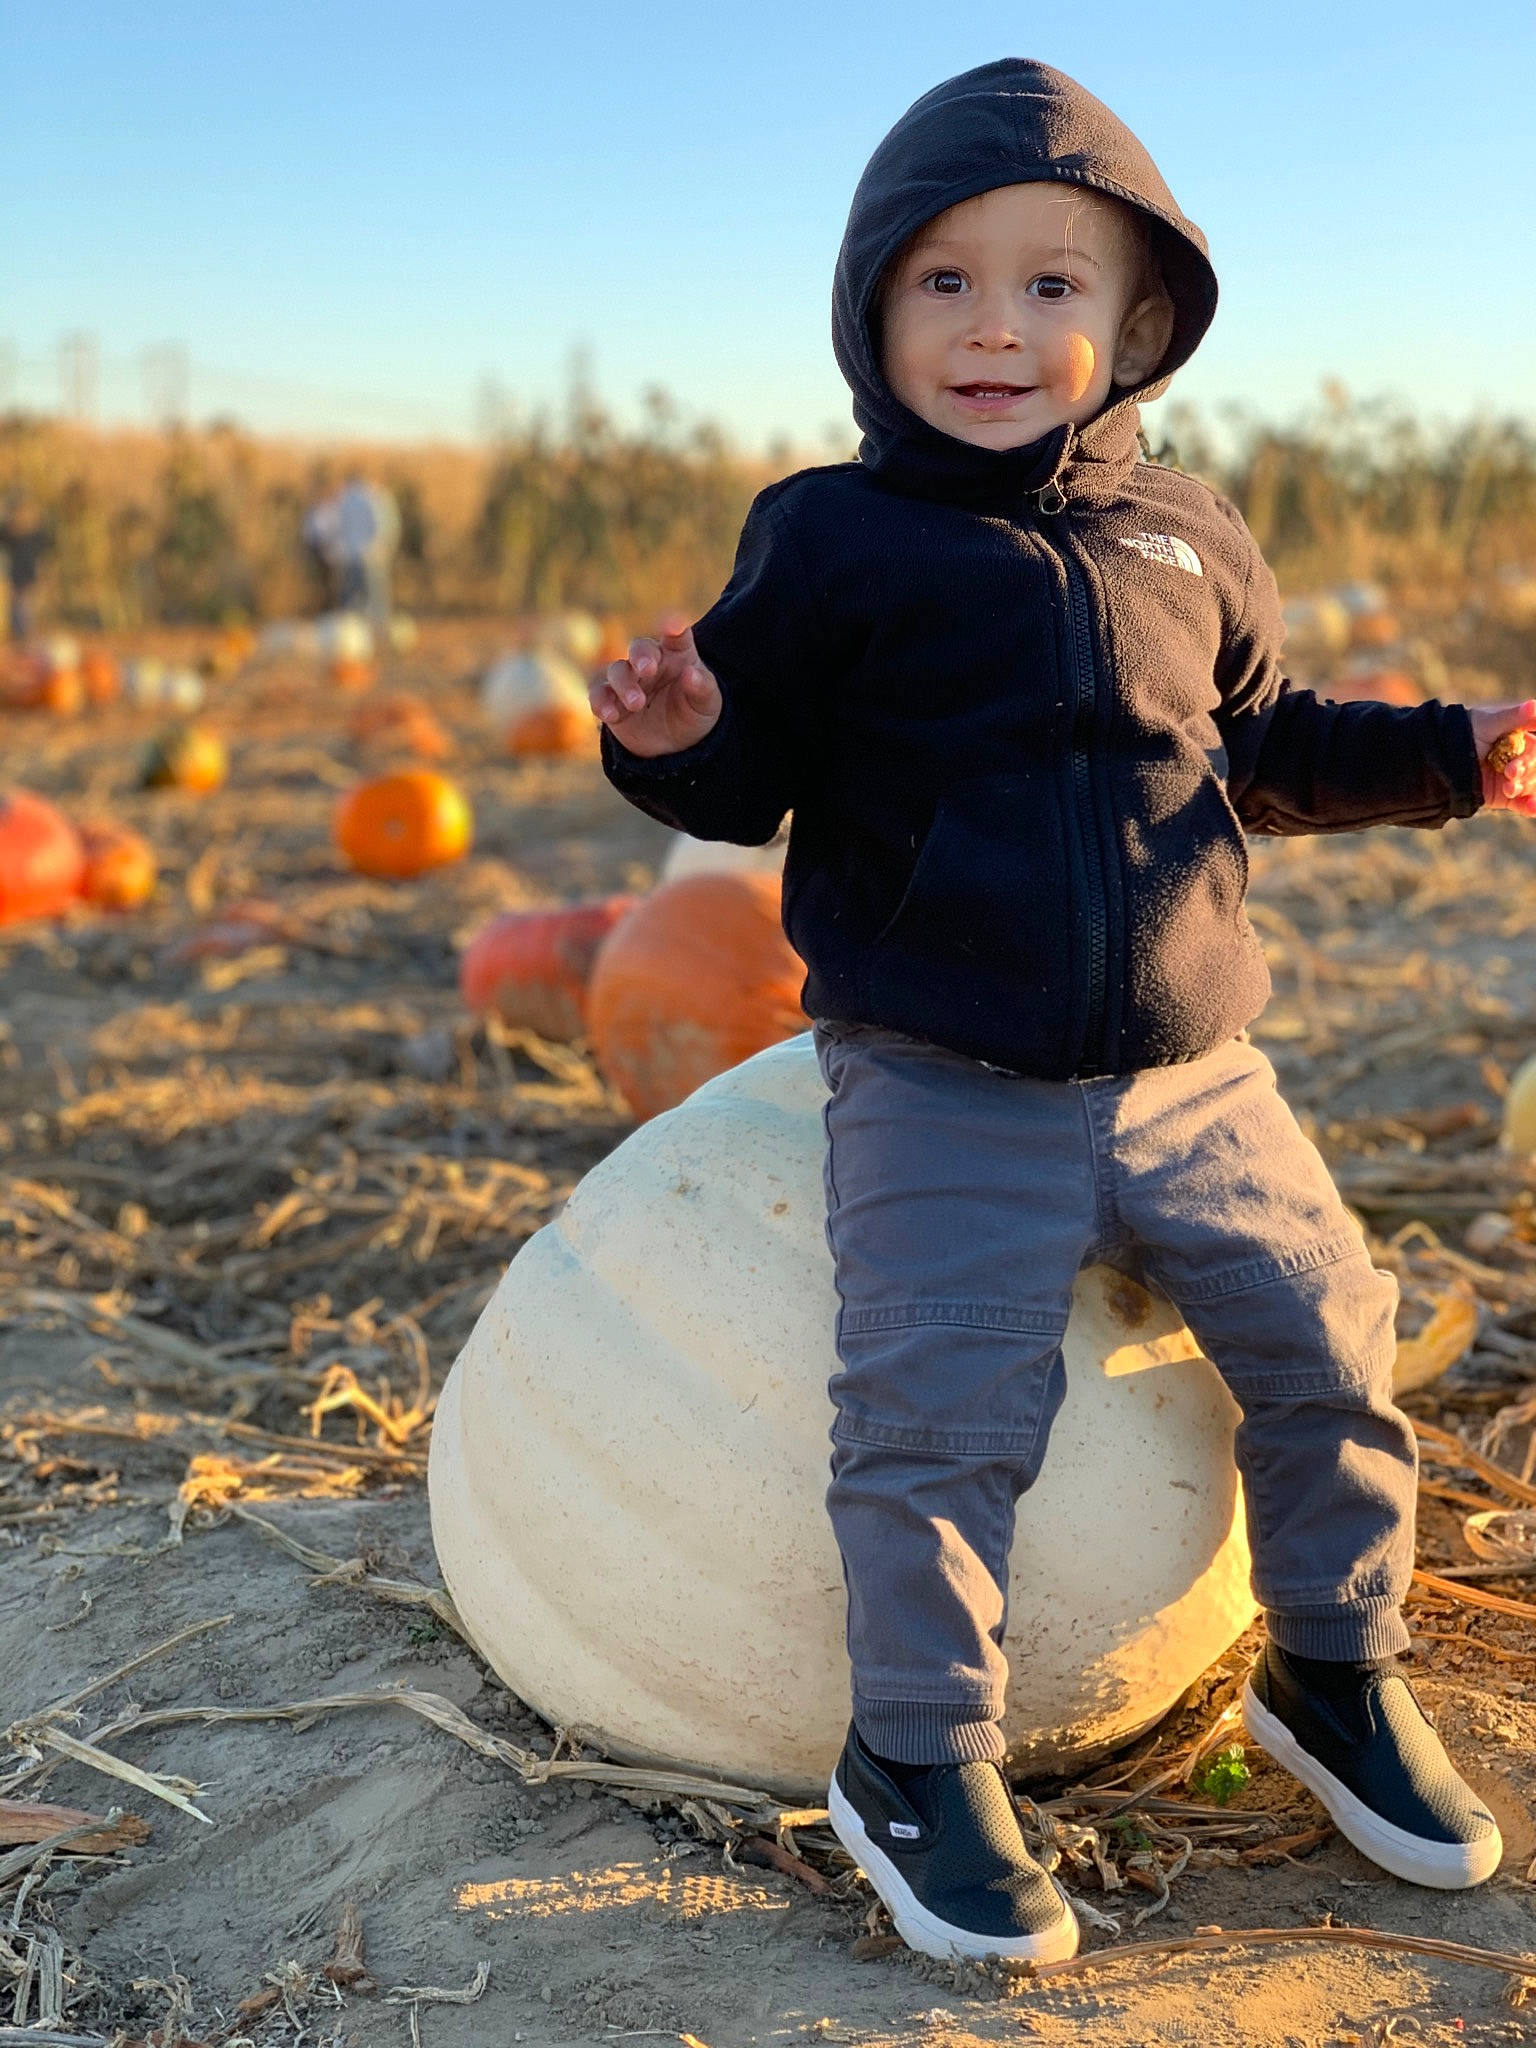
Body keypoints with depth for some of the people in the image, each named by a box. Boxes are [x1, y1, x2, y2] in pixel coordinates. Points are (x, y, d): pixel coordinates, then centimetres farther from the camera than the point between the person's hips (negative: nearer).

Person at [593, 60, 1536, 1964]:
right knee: (941, 1410, -12)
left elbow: (1257, 740, 23)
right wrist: (677, 733, -23)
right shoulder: (831, 543, -4)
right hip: (945, 1100, -4)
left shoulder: (1187, 540, 9)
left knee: (1326, 1347, 7)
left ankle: (1335, 1672, 31)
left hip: (1193, 1076, 5)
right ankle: (917, 1759, 10)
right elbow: (759, 777, -2)